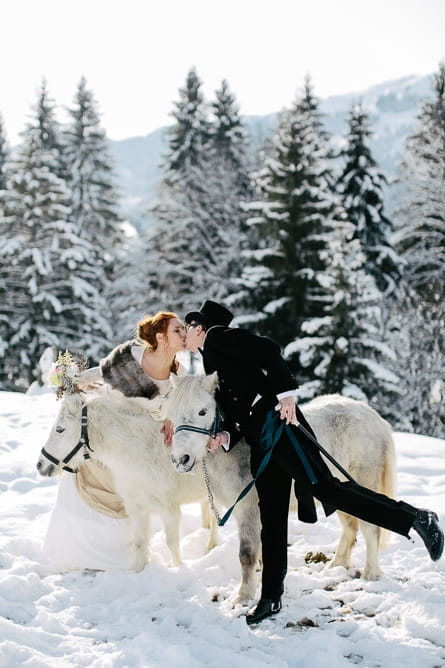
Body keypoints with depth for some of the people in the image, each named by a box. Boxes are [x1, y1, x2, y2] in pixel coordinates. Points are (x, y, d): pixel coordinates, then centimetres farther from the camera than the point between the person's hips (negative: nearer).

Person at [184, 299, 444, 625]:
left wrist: (286, 392, -20)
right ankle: (271, 597, 13)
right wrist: (225, 436, 1)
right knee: (272, 519, 9)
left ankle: (414, 517, -19)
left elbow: (267, 349, -12)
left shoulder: (218, 336, 4)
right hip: (260, 442, 9)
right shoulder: (211, 365, 28)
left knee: (324, 487, -18)